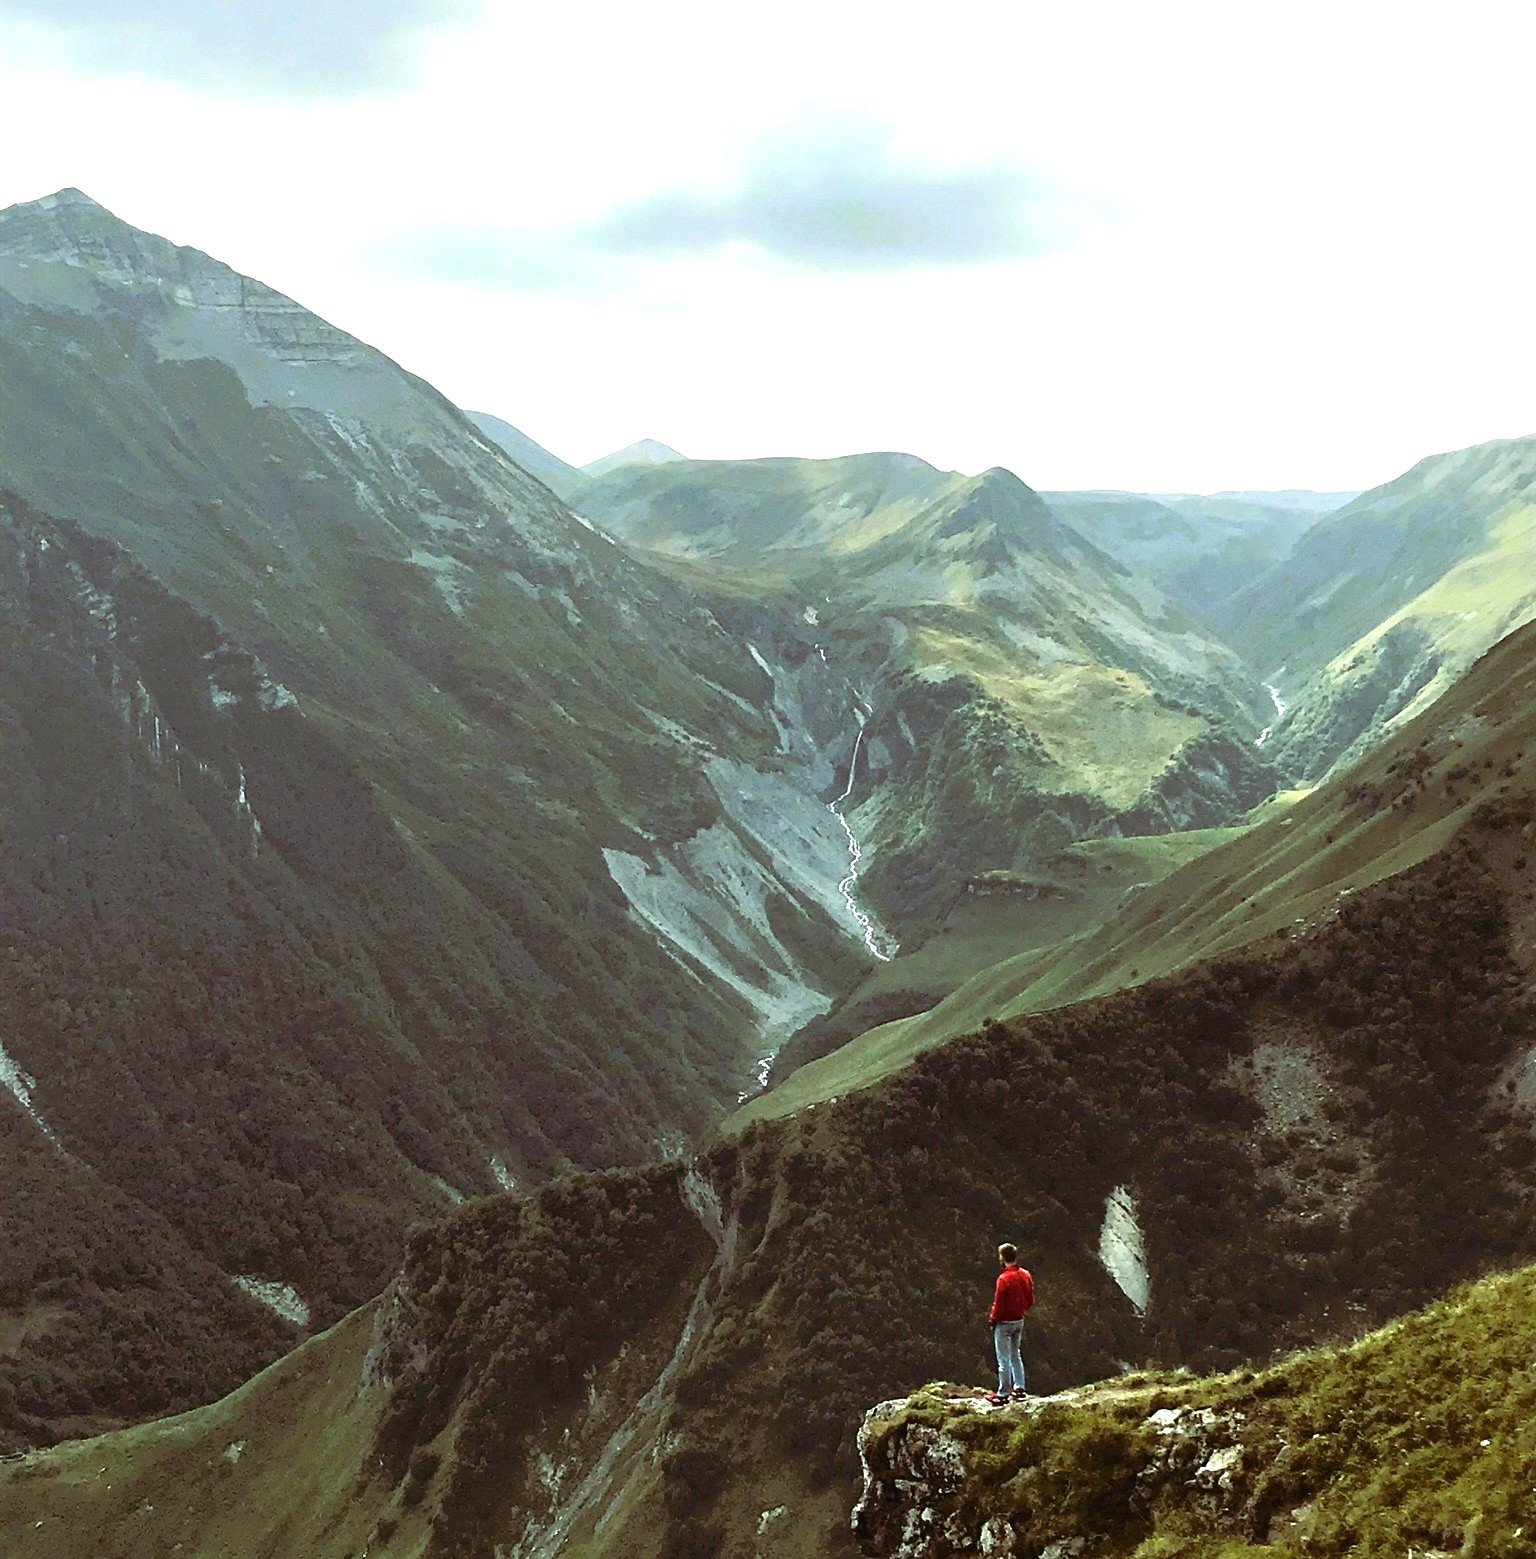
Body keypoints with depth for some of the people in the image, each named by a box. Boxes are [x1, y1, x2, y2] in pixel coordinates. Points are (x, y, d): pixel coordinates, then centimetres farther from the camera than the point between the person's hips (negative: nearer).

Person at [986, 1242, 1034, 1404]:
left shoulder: (1004, 1278, -23)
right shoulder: (1025, 1275, -1)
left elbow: (998, 1304, -18)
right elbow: (1030, 1299, 8)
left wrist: (993, 1320, -4)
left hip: (1004, 1323, -7)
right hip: (1019, 1321, 7)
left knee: (1004, 1359, 1)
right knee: (1015, 1355, 20)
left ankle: (1003, 1394, 7)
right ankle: (1019, 1389, 22)